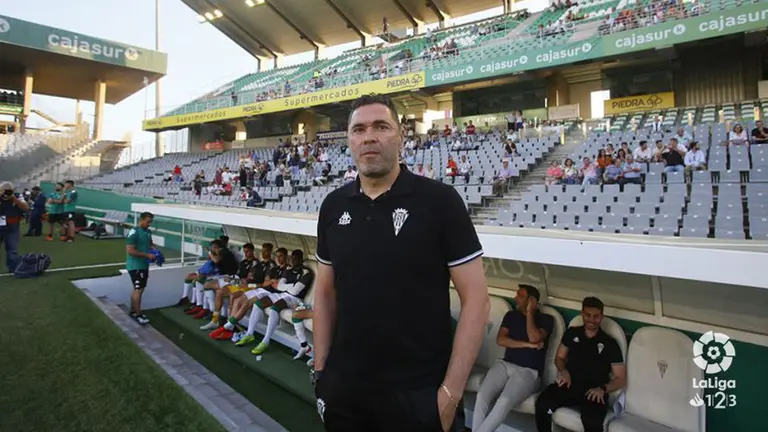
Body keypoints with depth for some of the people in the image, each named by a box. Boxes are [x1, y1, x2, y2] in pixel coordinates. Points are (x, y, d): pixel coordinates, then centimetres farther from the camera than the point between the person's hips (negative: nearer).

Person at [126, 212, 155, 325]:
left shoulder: (148, 232, 7)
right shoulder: (134, 232, -18)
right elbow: (130, 251, -23)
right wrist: (147, 255, -22)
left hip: (144, 265, 8)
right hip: (135, 266, -8)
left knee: (137, 289, 16)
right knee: (139, 289, -7)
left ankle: (132, 311, 28)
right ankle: (138, 315, 2)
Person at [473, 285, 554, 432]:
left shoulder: (546, 319, 5)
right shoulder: (511, 315, 15)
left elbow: (534, 338, -15)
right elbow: (500, 340, 2)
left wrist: (529, 312, -4)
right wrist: (528, 345, -7)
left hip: (529, 371, -3)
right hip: (505, 364, 4)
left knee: (504, 402, -30)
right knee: (482, 396, -24)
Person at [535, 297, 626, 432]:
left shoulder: (610, 344, 4)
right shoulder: (571, 333, 13)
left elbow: (621, 379, 6)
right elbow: (559, 358, 20)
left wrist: (603, 389, -13)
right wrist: (563, 371, -3)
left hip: (594, 391, -2)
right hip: (570, 384, 2)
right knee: (542, 404, -28)